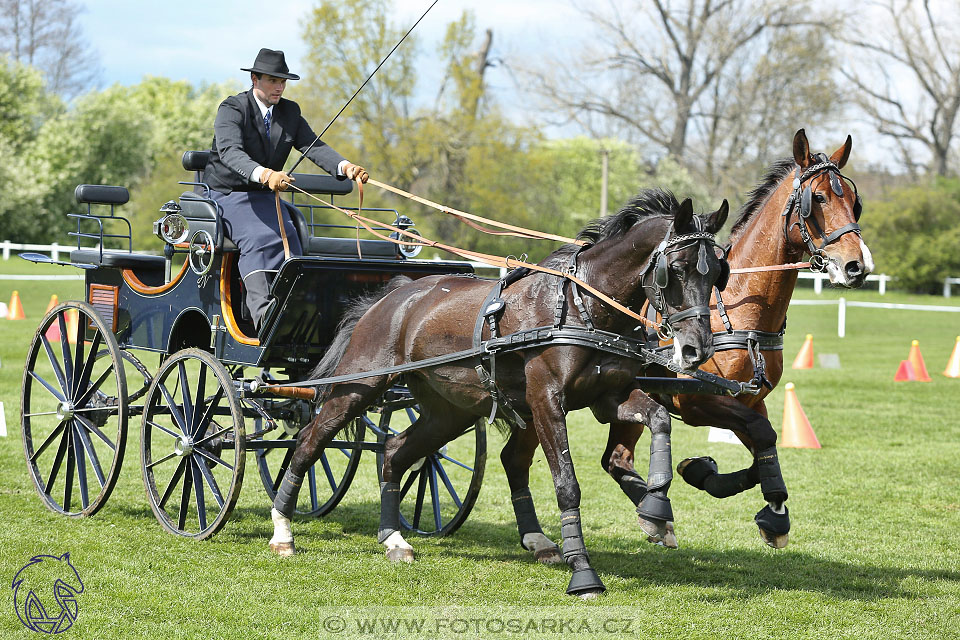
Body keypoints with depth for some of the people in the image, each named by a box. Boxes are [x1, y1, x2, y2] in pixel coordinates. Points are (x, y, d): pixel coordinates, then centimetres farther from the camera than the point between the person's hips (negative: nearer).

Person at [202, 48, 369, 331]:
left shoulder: (290, 112, 8)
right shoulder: (232, 109, -12)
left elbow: (313, 146, -4)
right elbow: (230, 151, -30)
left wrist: (344, 166, -26)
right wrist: (263, 174, -50)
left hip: (263, 197, 6)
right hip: (225, 196, -6)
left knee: (286, 237, -24)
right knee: (259, 237, -33)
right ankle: (261, 311, -46)